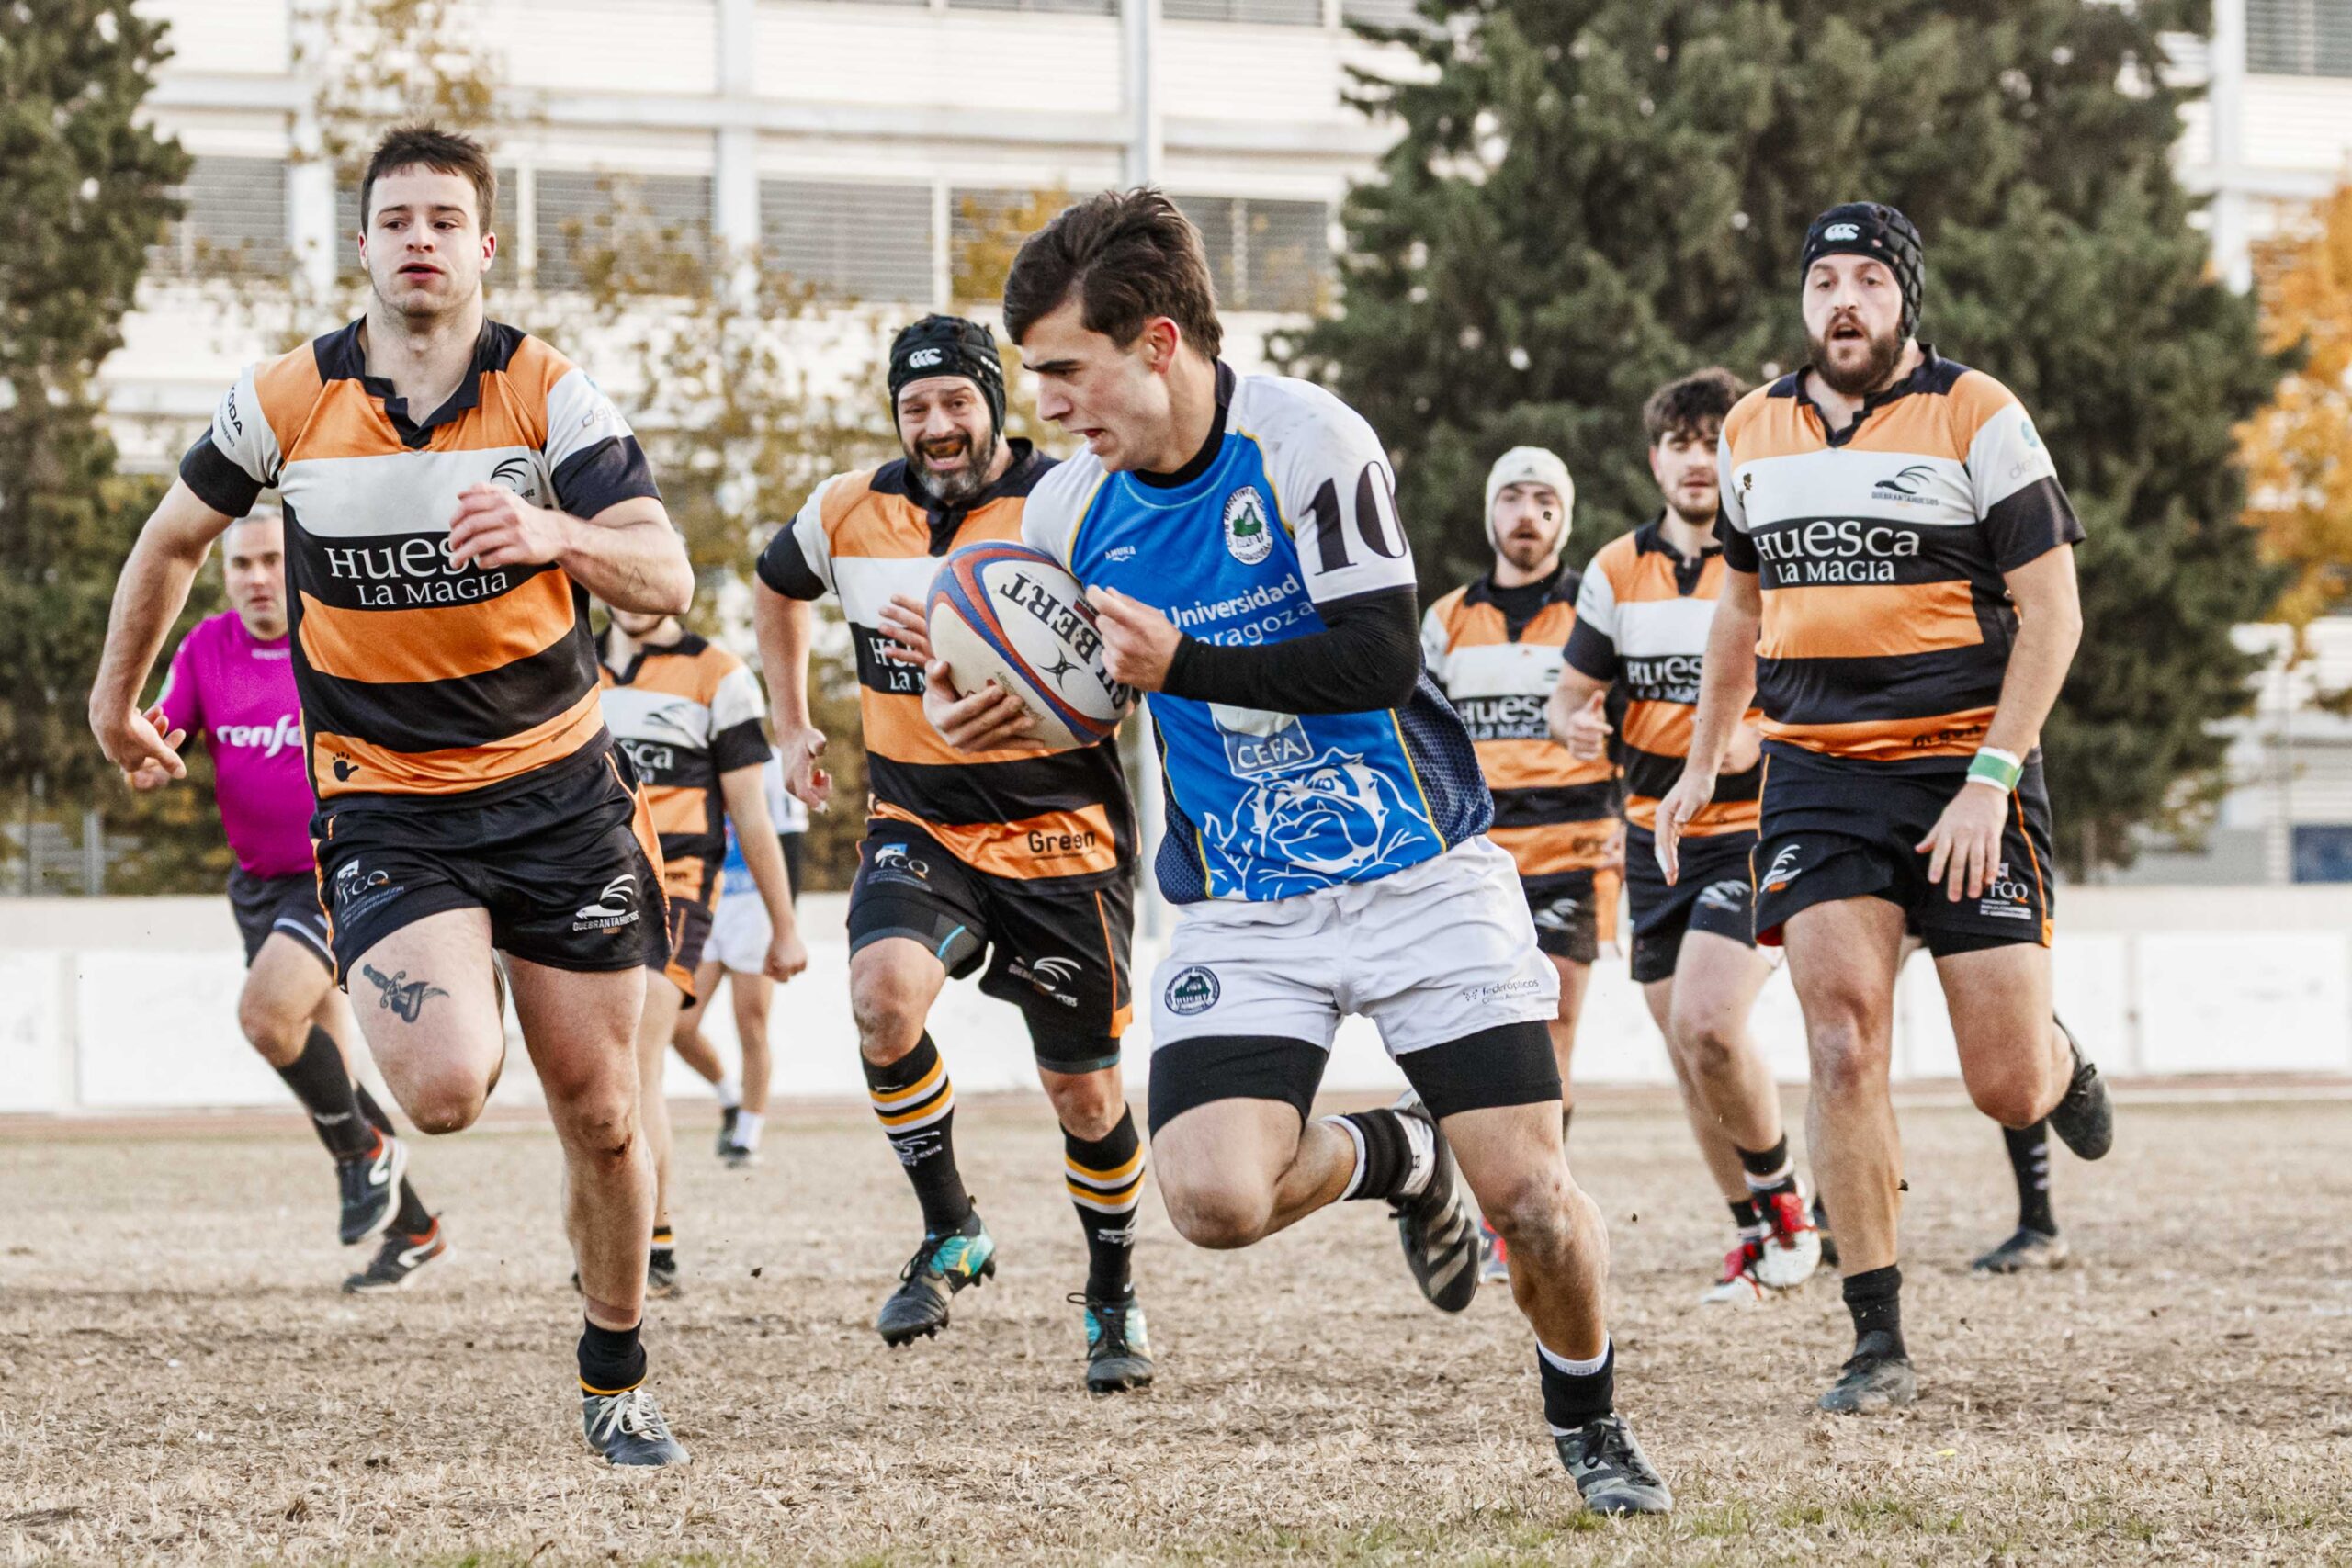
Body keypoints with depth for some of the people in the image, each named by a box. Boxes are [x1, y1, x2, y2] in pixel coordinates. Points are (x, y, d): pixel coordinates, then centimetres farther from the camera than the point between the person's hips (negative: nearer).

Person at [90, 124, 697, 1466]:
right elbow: (176, 538, 14)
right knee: (447, 1089, -24)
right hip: (383, 805, -1)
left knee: (601, 1115, 4)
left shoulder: (552, 395, -7)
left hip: (556, 787, 1)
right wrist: (118, 694, 25)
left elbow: (666, 578, -17)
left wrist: (552, 533, -36)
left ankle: (617, 1379, 26)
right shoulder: (286, 402, -4)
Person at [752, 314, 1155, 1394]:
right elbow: (777, 588, 24)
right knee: (884, 992, -27)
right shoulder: (850, 513, 1)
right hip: (918, 827, 2)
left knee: (1082, 1091, 5)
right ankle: (949, 1234, -8)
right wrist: (792, 726, 22)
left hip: (1060, 831, -2)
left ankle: (1113, 1298, 30)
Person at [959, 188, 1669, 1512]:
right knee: (1214, 1195, -19)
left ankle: (1590, 1420, 23)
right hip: (1247, 907, 4)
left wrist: (1181, 663, -27)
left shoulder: (1307, 442, -16)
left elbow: (1379, 658, -21)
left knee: (1531, 1200, -8)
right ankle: (1395, 1158, 15)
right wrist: (974, 715, -8)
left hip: (1423, 873, -3)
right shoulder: (1070, 510, 0)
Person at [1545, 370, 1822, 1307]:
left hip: (1752, 828, -5)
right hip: (1654, 833, 5)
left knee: (1708, 1024, -22)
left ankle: (1781, 1193, 2)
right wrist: (1578, 725, -11)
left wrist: (1758, 735, -24)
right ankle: (1753, 1236, 22)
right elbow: (1572, 691, 13)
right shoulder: (1617, 570, 7)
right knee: (1686, 1050, 7)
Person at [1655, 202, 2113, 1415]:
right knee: (1844, 1050, -13)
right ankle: (1878, 1346, -7)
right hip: (1818, 772, 3)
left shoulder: (1976, 416, -5)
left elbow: (2052, 609, -6)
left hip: (1966, 764, -3)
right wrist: (1701, 765, 20)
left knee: (2008, 1089, -4)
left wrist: (1988, 780, -14)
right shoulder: (1753, 432, 10)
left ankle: (2062, 1066, 35)